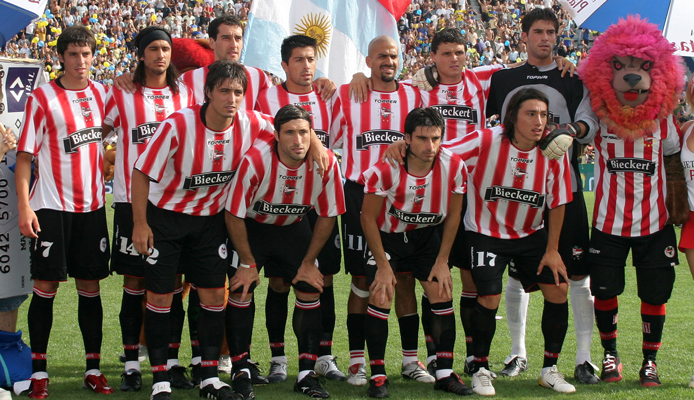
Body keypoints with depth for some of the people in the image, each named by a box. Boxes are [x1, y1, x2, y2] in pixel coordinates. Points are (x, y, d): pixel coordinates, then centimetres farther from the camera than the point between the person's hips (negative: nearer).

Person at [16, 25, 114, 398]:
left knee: (90, 286, 7)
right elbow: (24, 154, -7)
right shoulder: (42, 98, -6)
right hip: (51, 206, -4)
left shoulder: (101, 93, 7)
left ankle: (93, 369, 14)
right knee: (46, 287, -3)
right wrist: (24, 206, -14)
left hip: (92, 206, 4)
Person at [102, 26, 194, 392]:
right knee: (134, 282, 0)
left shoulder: (185, 94, 11)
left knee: (173, 282, 3)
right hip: (132, 200, -2)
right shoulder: (121, 93, 3)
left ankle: (172, 362, 11)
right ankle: (132, 365, 8)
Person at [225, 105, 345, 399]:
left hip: (294, 228, 3)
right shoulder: (255, 161, -31)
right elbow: (234, 214, -19)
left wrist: (308, 262, -4)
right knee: (240, 290, -14)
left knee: (310, 290, -6)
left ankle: (307, 374, 3)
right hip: (251, 226, -3)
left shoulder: (327, 163, -23)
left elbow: (327, 216, -7)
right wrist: (247, 263, -12)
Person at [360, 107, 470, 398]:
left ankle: (445, 373, 8)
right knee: (380, 297, -15)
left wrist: (442, 261, -4)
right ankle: (378, 376, -3)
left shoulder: (454, 167, -19)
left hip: (427, 236, 3)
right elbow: (368, 217, -15)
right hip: (386, 235, -3)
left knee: (443, 296, -4)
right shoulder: (386, 169, -28)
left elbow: (453, 215, -3)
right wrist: (383, 265, -13)